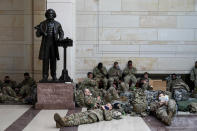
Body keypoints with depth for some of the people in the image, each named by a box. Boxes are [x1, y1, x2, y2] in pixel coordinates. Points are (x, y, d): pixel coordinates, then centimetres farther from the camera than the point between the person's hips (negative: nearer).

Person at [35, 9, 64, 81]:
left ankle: (54, 76, 10)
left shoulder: (57, 24, 5)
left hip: (54, 44, 1)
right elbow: (38, 34, 2)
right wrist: (39, 30, -20)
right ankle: (45, 76, 0)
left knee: (53, 60, 1)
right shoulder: (42, 24, 3)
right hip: (45, 44, -1)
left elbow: (61, 33, 12)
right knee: (45, 60, -4)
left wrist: (60, 39, -9)